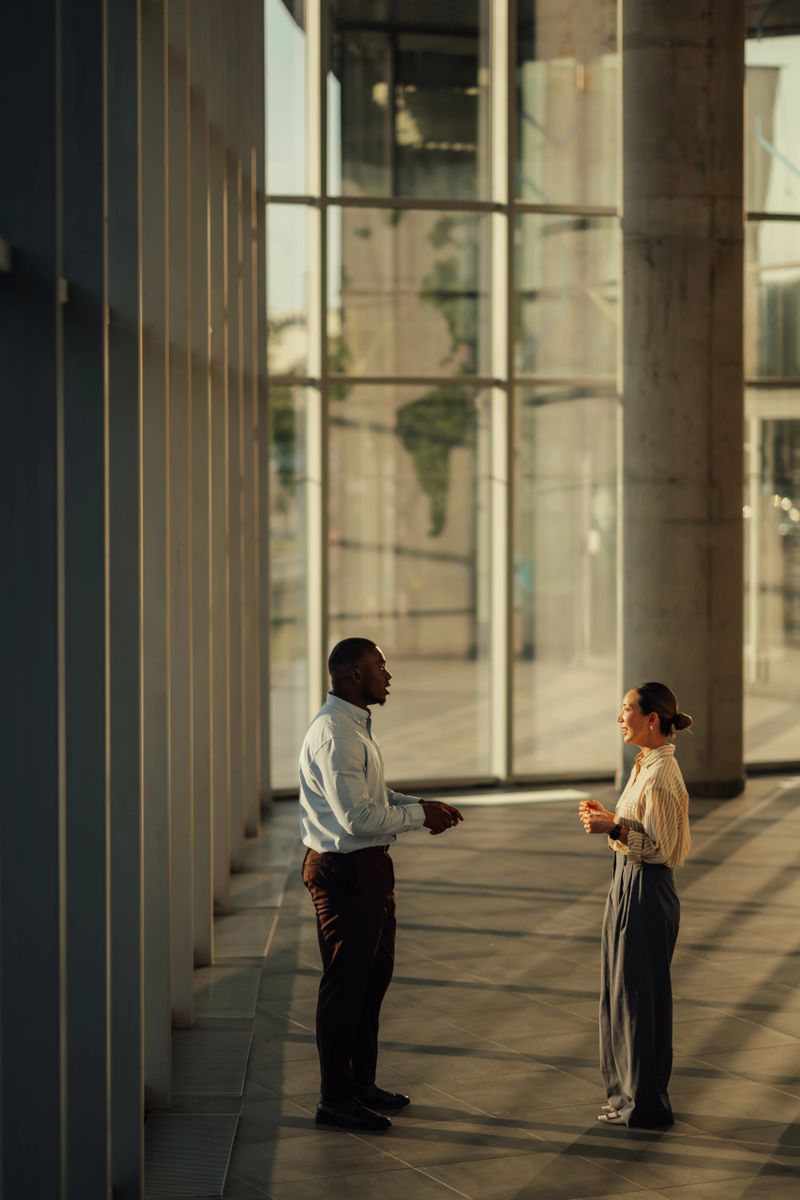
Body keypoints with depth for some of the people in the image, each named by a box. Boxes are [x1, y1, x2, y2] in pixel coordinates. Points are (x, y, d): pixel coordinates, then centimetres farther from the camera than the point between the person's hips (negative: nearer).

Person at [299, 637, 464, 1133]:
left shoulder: (356, 725, 12)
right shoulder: (334, 733, -22)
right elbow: (358, 817, -26)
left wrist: (421, 804, 6)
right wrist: (420, 815, -15)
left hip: (369, 867, 11)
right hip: (344, 871, -11)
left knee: (374, 976, 20)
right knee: (345, 983, -1)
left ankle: (361, 1082, 34)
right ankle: (336, 1099, 10)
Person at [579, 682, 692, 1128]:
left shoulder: (660, 775, -20)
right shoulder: (647, 765, 11)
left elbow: (658, 847, -21)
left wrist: (613, 827, -28)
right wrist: (608, 816, 11)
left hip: (646, 893, -11)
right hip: (629, 887, 11)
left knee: (640, 995, -1)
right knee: (623, 992, 17)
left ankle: (646, 1104, 9)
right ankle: (630, 1094, 28)